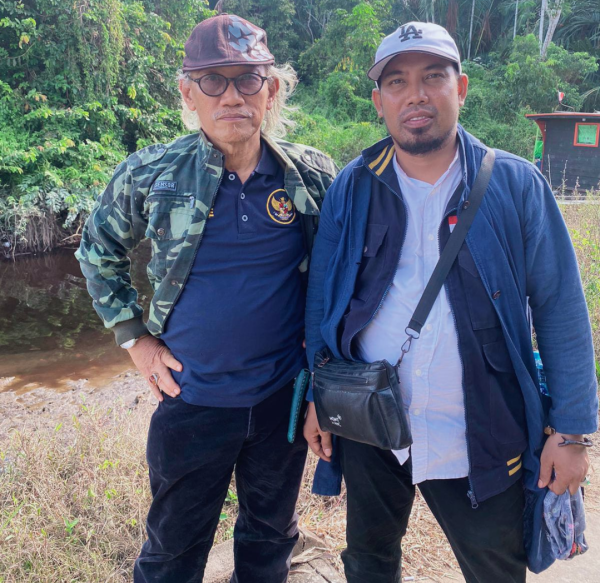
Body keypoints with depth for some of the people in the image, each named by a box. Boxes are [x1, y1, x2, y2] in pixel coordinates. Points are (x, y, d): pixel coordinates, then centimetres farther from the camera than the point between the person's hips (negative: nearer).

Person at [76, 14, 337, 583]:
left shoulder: (313, 174, -8)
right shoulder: (150, 174, -10)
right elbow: (98, 250, 6)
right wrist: (133, 334, 0)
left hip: (284, 395, 2)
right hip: (192, 399, -1)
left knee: (271, 537, 23)